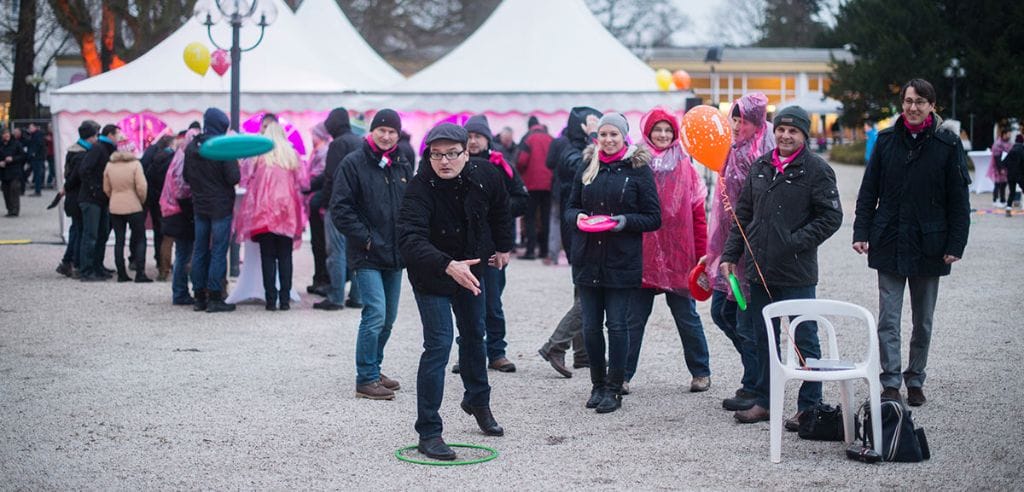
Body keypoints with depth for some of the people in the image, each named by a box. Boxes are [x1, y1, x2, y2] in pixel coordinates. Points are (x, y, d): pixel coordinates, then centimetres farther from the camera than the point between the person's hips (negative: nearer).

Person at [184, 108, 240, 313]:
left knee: (200, 252, 11)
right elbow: (234, 178, -17)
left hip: (199, 205, 6)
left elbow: (186, 176, 10)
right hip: (221, 206, -6)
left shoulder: (191, 147, 3)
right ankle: (215, 298, -3)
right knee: (218, 252, -2)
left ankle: (200, 297, 14)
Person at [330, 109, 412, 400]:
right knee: (375, 314, -14)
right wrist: (365, 238, -14)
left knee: (388, 318, 13)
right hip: (367, 255, -7)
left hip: (394, 255, 7)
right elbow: (340, 208, -11)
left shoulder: (402, 166, 11)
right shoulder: (353, 163, -7)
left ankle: (373, 371, 27)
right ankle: (366, 380, -8)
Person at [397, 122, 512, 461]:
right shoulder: (421, 188, -32)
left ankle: (478, 401, 47)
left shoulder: (487, 176, -16)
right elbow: (410, 239, -44)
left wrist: (503, 246, 17)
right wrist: (448, 266, -56)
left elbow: (500, 210, 7)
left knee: (474, 335, 22)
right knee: (439, 345, -14)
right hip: (431, 276, -6)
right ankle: (428, 433, -8)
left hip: (472, 267, 6)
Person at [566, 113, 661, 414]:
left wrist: (626, 220, -17)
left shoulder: (638, 170, -2)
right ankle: (598, 385, 20)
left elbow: (654, 218, -1)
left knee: (617, 325, -1)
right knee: (591, 326, 7)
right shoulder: (587, 168, 9)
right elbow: (570, 208, 15)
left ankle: (613, 388, 8)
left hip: (622, 262, -4)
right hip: (587, 259, 4)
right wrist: (578, 217, -8)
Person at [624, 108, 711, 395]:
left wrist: (701, 254, 1)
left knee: (687, 317, 10)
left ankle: (701, 372, 23)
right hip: (641, 255, -1)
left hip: (678, 256, 1)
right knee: (633, 319, 4)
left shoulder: (684, 167, 4)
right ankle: (623, 375, 11)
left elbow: (698, 214, 4)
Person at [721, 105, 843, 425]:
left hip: (797, 273, -6)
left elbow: (831, 217, -10)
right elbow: (743, 214, 17)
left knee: (804, 339, 1)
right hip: (759, 270, 6)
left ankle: (809, 407, 10)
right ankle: (763, 401, 25)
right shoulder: (760, 167, 11)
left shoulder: (816, 170, -6)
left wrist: (796, 242, -16)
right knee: (763, 339, 14)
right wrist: (730, 254, 10)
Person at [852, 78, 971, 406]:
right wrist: (862, 232, -1)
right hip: (889, 244, 1)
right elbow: (868, 191, 6)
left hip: (928, 246, -1)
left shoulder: (947, 143, -3)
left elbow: (959, 199, -2)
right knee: (888, 319, -2)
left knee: (923, 321, 11)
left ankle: (915, 381, 23)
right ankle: (891, 383, 2)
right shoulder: (887, 140, 2)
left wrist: (956, 244, -7)